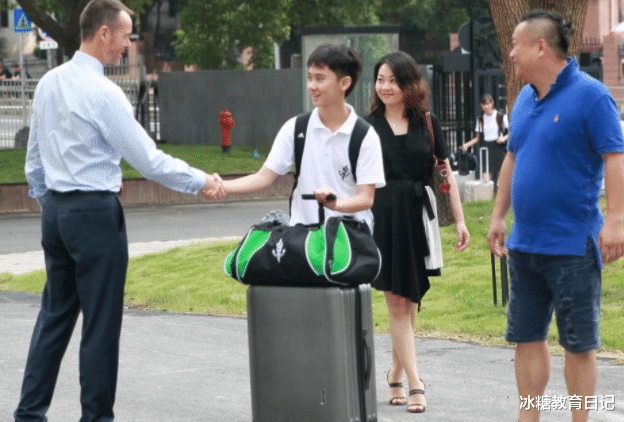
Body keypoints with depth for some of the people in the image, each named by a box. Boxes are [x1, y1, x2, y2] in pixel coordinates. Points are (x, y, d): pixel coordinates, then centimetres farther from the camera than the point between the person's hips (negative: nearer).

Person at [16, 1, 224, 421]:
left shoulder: (49, 83, 8)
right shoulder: (103, 93, -16)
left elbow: (34, 157, 16)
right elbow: (149, 159, -15)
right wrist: (202, 182, -5)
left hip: (55, 209, 8)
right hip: (95, 213, -8)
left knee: (55, 314, 13)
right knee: (101, 323, 0)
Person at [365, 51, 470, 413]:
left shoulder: (427, 124, 5)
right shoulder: (368, 125, 3)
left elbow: (446, 173, 8)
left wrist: (460, 220, 5)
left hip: (419, 219, 1)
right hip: (383, 218, -1)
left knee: (409, 301, 7)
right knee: (396, 302, -5)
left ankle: (396, 375, 21)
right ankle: (415, 384, -6)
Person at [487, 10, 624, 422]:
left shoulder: (590, 95, -12)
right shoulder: (525, 99, 12)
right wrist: (498, 215, 20)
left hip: (572, 245, -8)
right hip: (525, 244, 8)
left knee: (579, 342, 1)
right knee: (527, 338, 11)